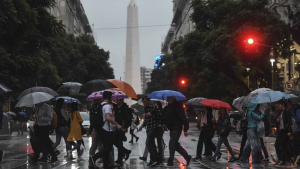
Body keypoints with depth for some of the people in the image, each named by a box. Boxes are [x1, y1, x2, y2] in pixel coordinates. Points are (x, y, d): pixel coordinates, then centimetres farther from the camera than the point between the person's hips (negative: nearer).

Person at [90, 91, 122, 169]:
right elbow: (108, 118, -28)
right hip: (107, 130, -10)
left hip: (100, 129, 10)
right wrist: (117, 124, -26)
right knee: (108, 147, -5)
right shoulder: (107, 106, -14)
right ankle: (94, 157, -17)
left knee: (106, 147, 14)